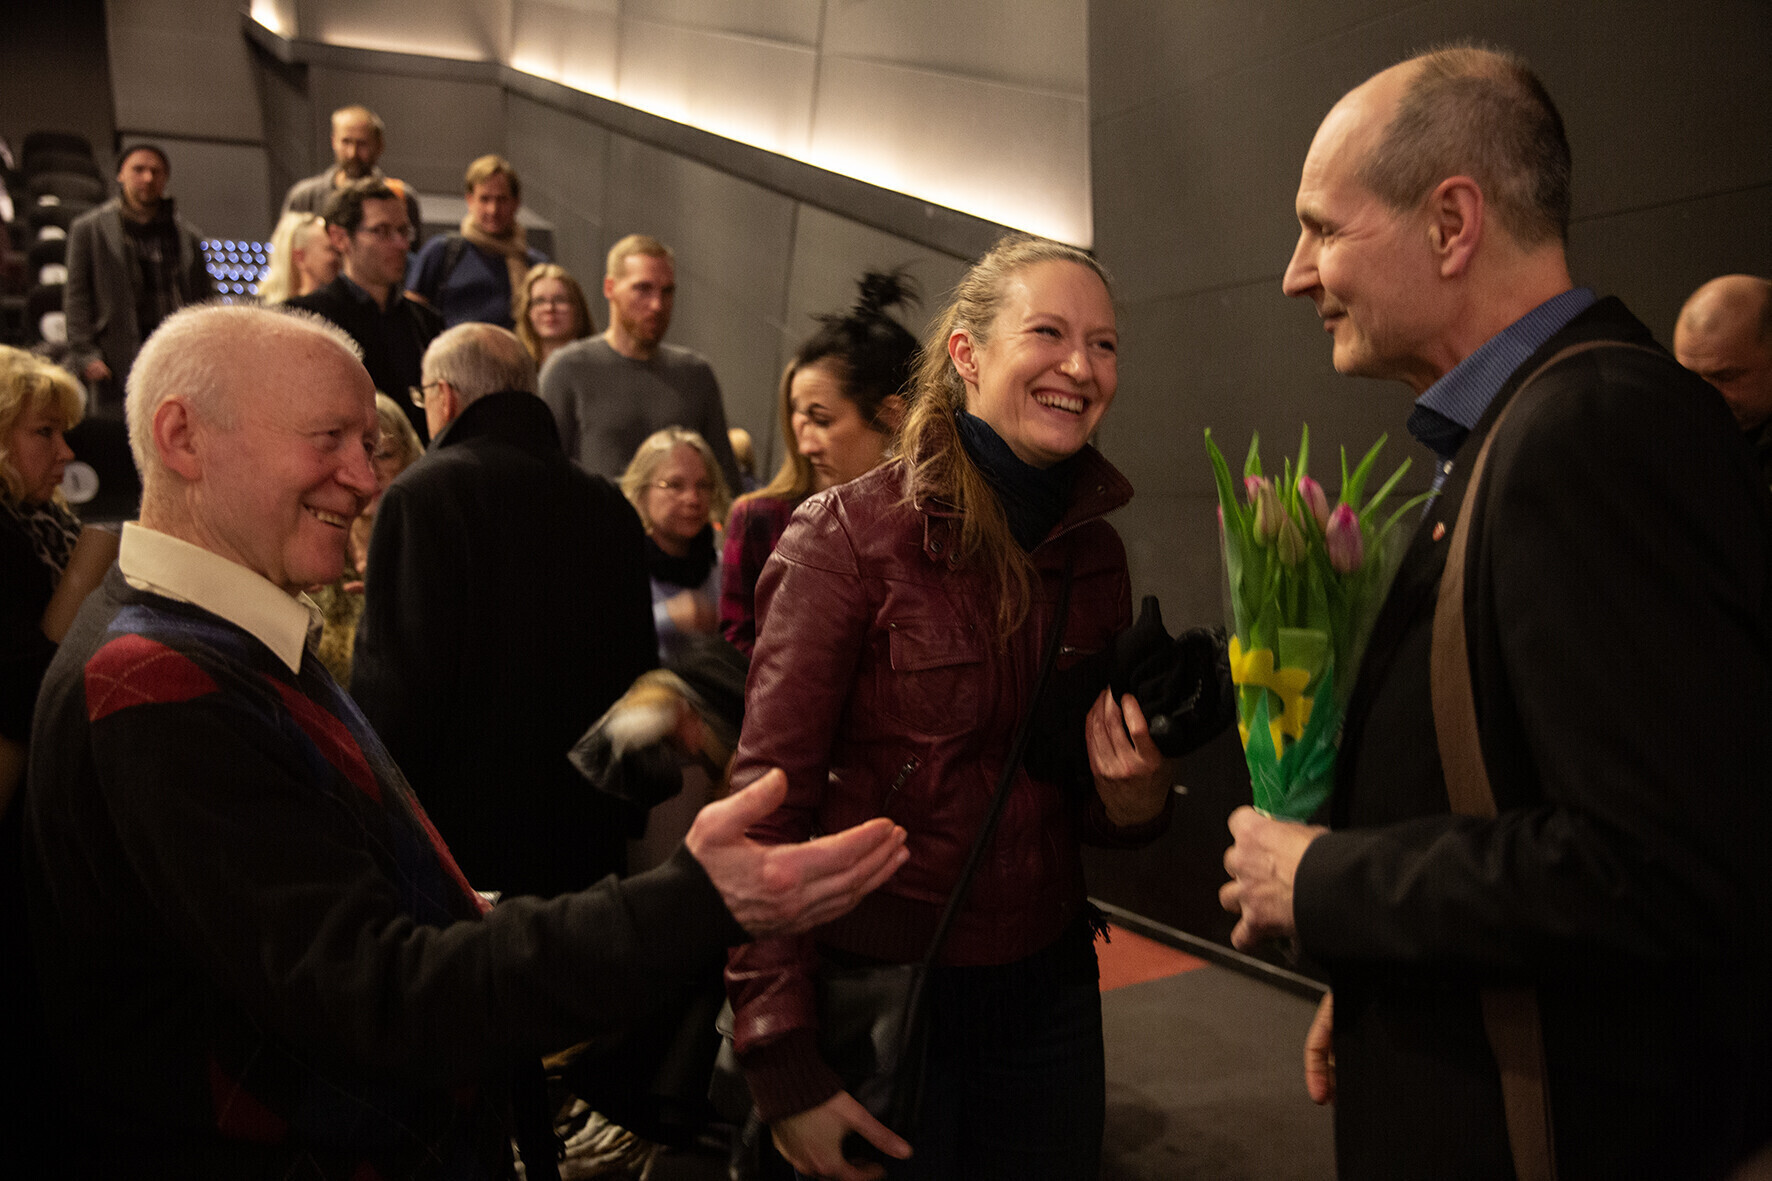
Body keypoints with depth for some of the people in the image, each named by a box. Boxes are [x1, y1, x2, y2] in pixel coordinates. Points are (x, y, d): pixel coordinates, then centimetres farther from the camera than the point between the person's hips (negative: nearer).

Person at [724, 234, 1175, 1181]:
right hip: (875, 987, -5)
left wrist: (1133, 795, -11)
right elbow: (766, 804, -16)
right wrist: (783, 1062, -19)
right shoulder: (848, 534, -16)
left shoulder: (1095, 552, 1)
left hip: (1045, 988, 5)